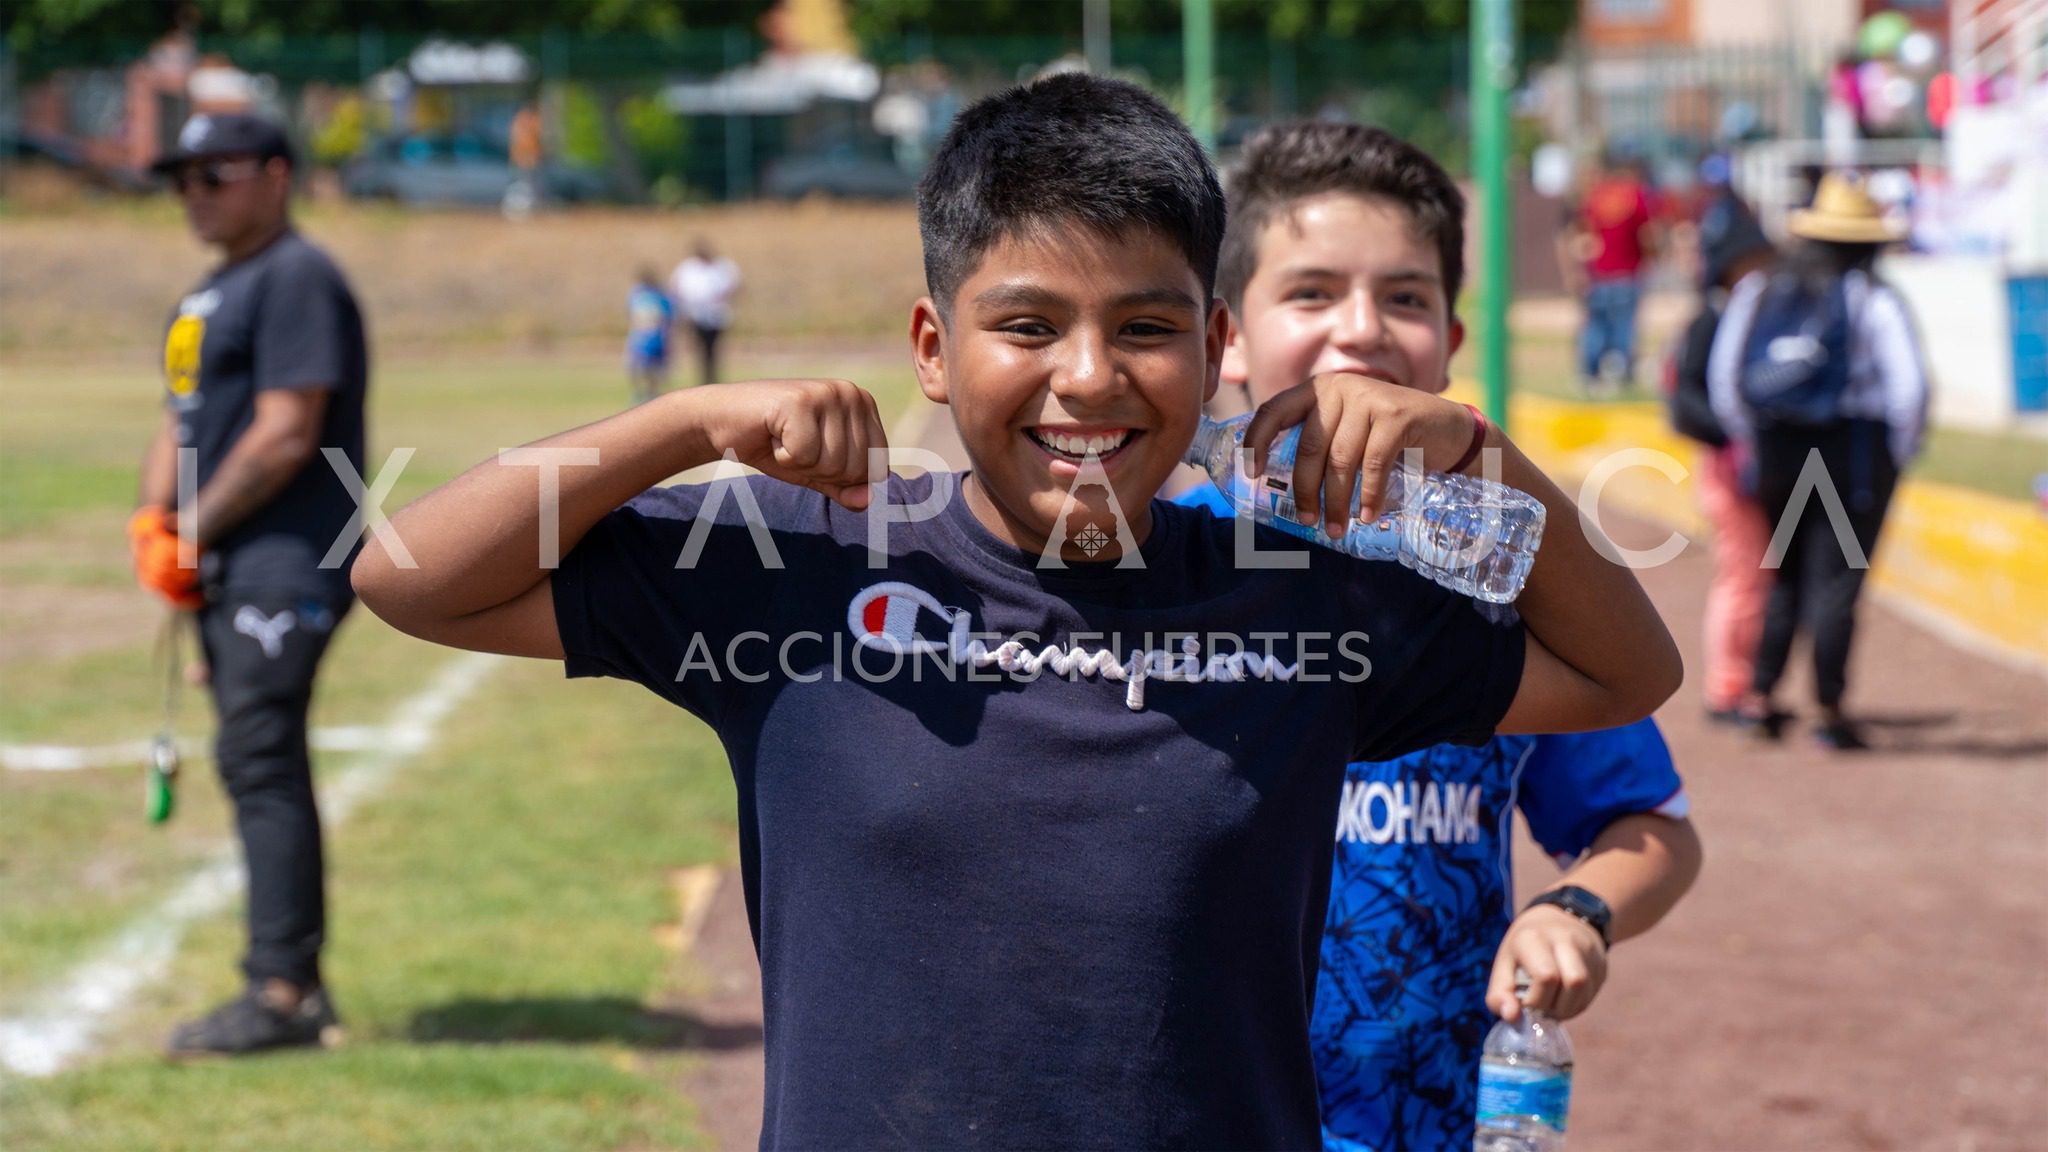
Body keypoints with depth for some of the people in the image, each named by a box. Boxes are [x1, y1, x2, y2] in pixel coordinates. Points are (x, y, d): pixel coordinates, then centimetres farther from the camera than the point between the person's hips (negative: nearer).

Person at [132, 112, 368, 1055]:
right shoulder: (212, 293, 20)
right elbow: (183, 421, 23)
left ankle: (280, 993, -14)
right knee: (259, 765, 11)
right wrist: (151, 521, 5)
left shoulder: (297, 279, -11)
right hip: (228, 570, 10)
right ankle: (297, 980, 16)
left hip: (286, 561, -10)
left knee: (260, 760, -13)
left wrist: (192, 531, -13)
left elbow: (285, 437, -19)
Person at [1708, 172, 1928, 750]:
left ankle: (1760, 695, 11)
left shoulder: (1757, 290, 6)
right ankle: (1829, 709, 2)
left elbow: (1723, 377, 4)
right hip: (1855, 450, -4)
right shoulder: (1872, 299, -7)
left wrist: (1751, 444, 12)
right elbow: (1908, 387, -13)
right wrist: (1900, 452, 1)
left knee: (1787, 576, 16)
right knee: (1836, 579, 0)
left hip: (1777, 450, 4)